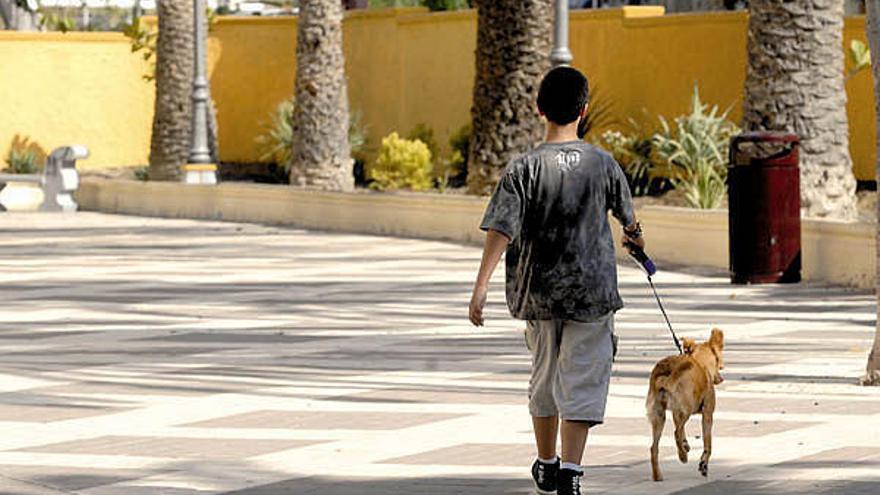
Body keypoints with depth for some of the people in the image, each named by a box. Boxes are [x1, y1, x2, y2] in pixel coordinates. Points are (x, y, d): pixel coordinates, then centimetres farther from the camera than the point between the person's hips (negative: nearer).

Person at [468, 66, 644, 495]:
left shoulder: (525, 168, -8)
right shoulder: (603, 164, -2)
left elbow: (500, 230, -16)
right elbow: (626, 214, 17)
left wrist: (481, 286, -16)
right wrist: (634, 235, 41)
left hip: (539, 292, 1)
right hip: (591, 291, -1)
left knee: (544, 378, 17)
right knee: (582, 383, -1)